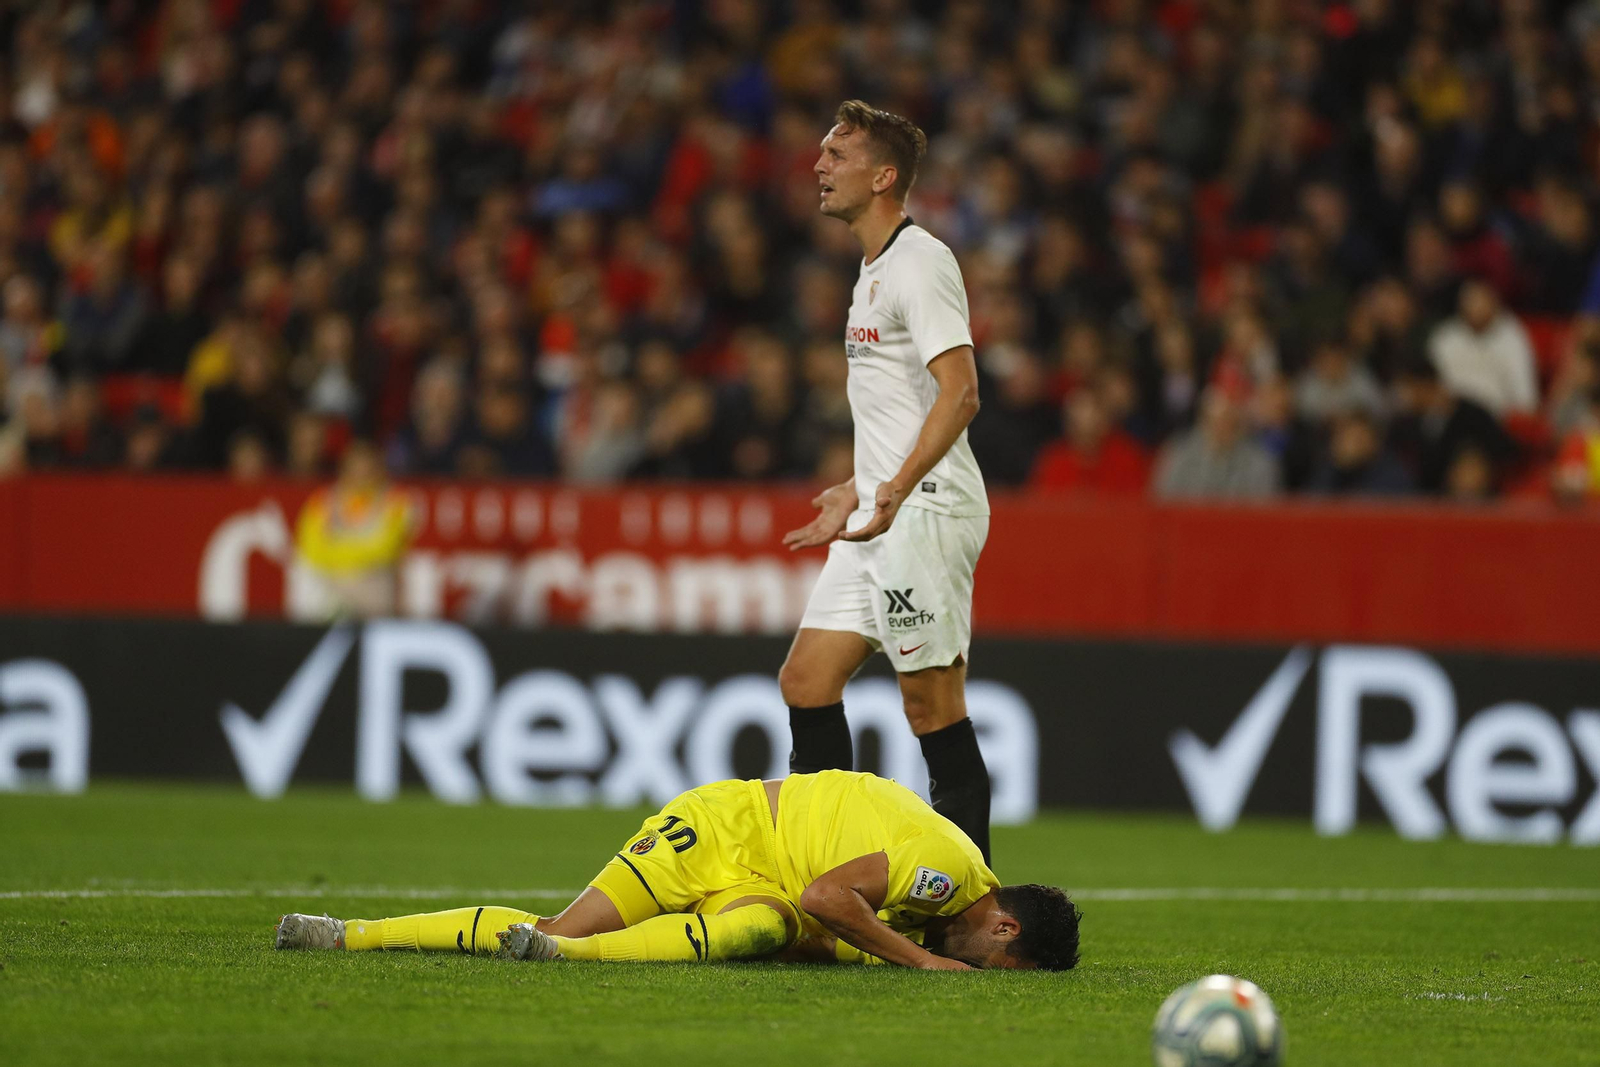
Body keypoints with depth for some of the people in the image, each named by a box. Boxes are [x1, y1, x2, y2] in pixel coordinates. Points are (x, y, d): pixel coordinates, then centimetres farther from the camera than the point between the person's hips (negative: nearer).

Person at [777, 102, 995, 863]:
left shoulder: (921, 263, -12)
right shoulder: (875, 270, 19)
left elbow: (960, 393, -23)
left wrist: (897, 488, -32)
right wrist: (857, 493, 26)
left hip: (927, 513, -10)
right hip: (881, 514, 10)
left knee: (932, 706, -8)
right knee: (806, 680, 5)